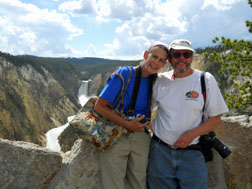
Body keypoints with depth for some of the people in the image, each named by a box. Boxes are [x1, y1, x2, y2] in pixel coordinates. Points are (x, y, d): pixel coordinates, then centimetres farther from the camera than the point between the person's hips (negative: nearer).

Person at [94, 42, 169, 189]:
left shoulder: (154, 80, 3)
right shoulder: (124, 74, -13)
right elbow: (100, 106, -15)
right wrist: (127, 124, -19)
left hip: (141, 138, 5)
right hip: (116, 137, -5)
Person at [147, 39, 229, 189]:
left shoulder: (206, 80, -3)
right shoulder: (160, 80, 2)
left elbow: (215, 118, -1)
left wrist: (193, 133, -15)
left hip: (192, 153, -1)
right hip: (160, 151, 2)